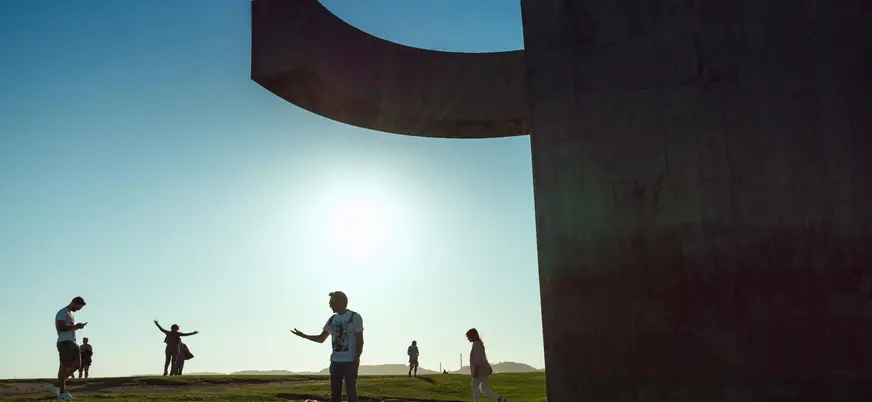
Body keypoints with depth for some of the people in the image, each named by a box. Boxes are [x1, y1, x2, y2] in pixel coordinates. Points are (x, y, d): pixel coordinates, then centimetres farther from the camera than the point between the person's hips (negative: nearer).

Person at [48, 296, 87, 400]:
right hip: (64, 342, -10)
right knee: (64, 366, -6)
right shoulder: (62, 313, -7)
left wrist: (77, 326, 11)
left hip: (72, 342, 10)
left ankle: (56, 386, 13)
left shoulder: (72, 314, 23)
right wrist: (74, 326, -16)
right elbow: (60, 328, -18)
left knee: (76, 364, 5)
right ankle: (62, 392, -1)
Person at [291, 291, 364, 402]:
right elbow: (321, 338, 17)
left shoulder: (355, 317, -5)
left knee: (350, 390, -5)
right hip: (335, 361, 6)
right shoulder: (332, 319, 13)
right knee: (335, 392, 7)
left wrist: (356, 359, -15)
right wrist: (303, 335, 5)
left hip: (350, 361, -6)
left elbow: (360, 340, -7)